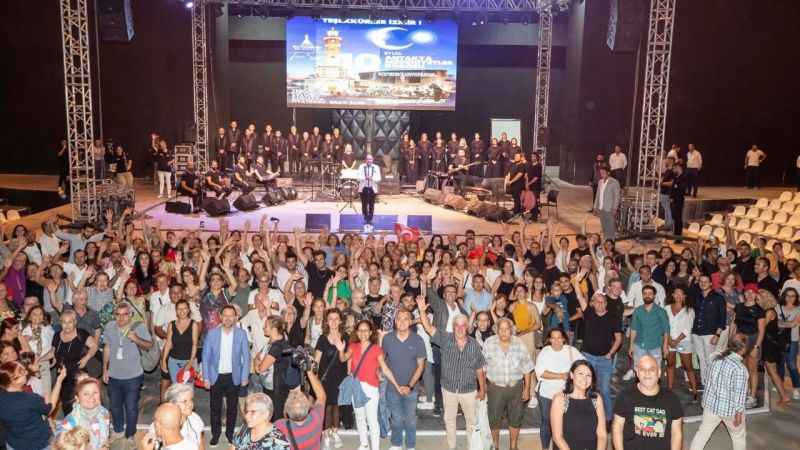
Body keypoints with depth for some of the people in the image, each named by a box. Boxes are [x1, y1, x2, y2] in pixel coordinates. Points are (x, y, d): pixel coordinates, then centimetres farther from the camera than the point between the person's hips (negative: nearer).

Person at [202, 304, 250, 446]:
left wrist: (245, 377, -4)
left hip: (233, 377, 0)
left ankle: (230, 433, 30)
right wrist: (206, 377, -4)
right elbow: (206, 356, -3)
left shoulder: (241, 334, -8)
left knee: (232, 407, 13)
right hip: (216, 376, 0)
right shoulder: (212, 333, -8)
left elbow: (246, 357, -2)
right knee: (215, 407, 9)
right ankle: (215, 434, 27)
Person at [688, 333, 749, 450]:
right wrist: (739, 413, -9)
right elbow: (739, 394, -20)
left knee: (703, 431, 16)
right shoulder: (740, 368, -24)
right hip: (729, 409, -5)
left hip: (711, 403, 5)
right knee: (739, 435, 20)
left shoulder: (716, 359, -3)